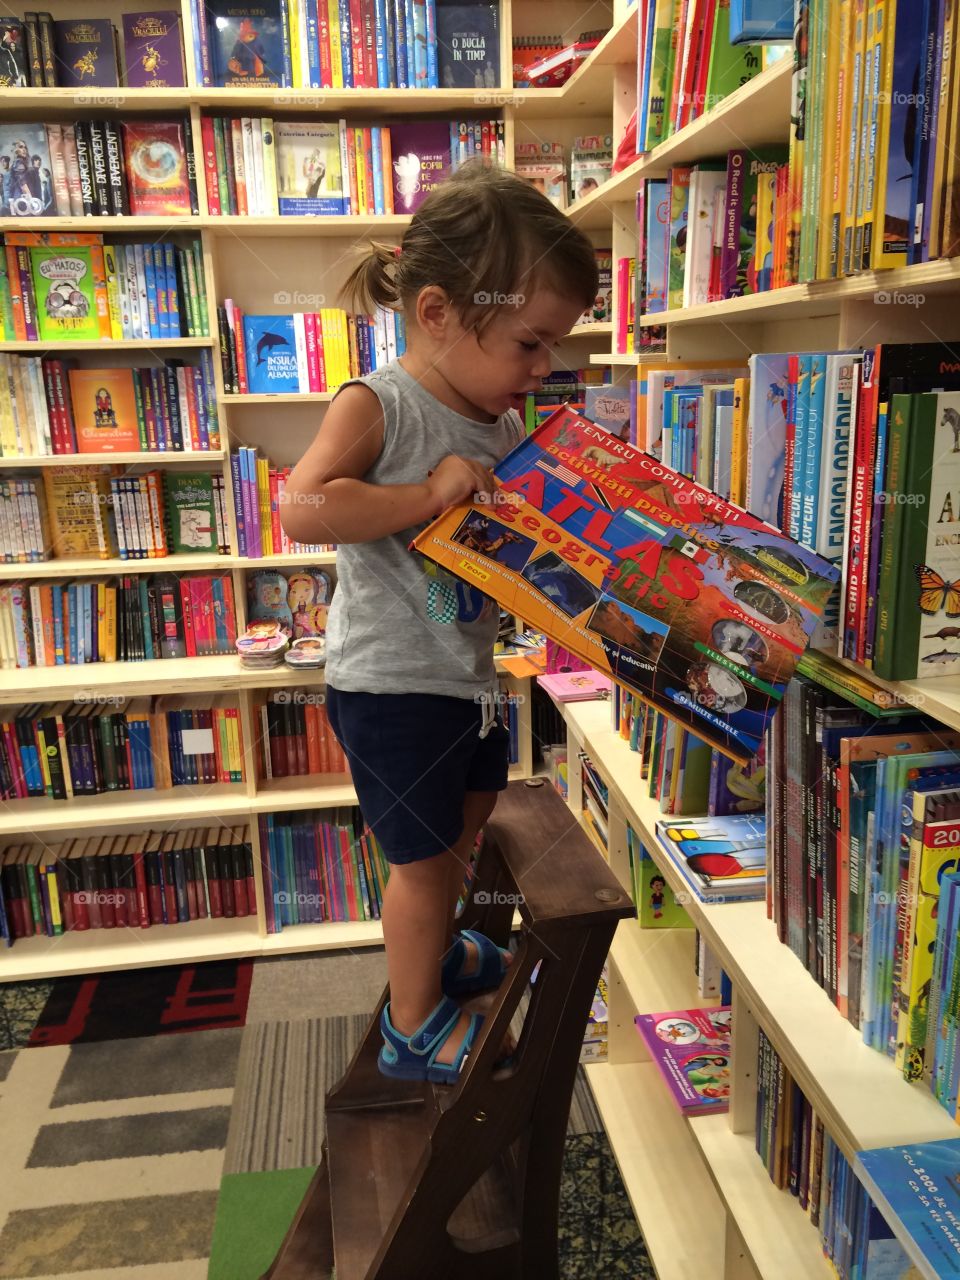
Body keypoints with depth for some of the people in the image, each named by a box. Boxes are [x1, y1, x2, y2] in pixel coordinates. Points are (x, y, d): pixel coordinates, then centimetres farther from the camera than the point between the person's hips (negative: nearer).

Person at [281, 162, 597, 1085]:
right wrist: (430, 493, -30)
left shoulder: (505, 425, 3)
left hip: (468, 674, 8)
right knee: (424, 856, 7)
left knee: (462, 827, 26)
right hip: (389, 685, -8)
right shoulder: (376, 405, -20)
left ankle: (434, 951, 54)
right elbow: (303, 507, -34)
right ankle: (415, 1028, 31)